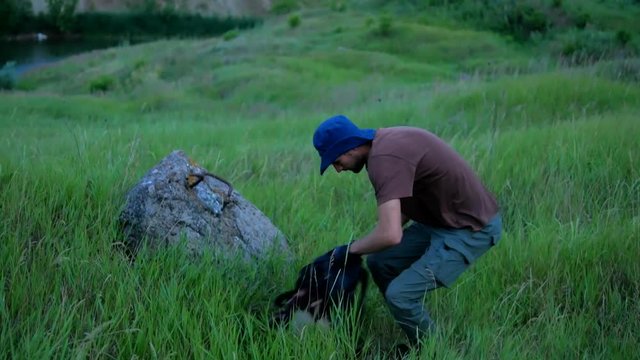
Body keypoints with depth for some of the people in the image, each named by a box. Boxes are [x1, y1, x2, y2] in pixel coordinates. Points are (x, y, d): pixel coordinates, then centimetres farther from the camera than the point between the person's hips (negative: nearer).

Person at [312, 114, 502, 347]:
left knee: (400, 295, -17)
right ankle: (421, 344, 21)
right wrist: (364, 246, 10)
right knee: (379, 263, 10)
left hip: (471, 228, -10)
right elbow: (404, 204, 17)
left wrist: (352, 249, -13)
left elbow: (390, 235, -33)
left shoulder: (384, 158, -25)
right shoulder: (385, 142, 6)